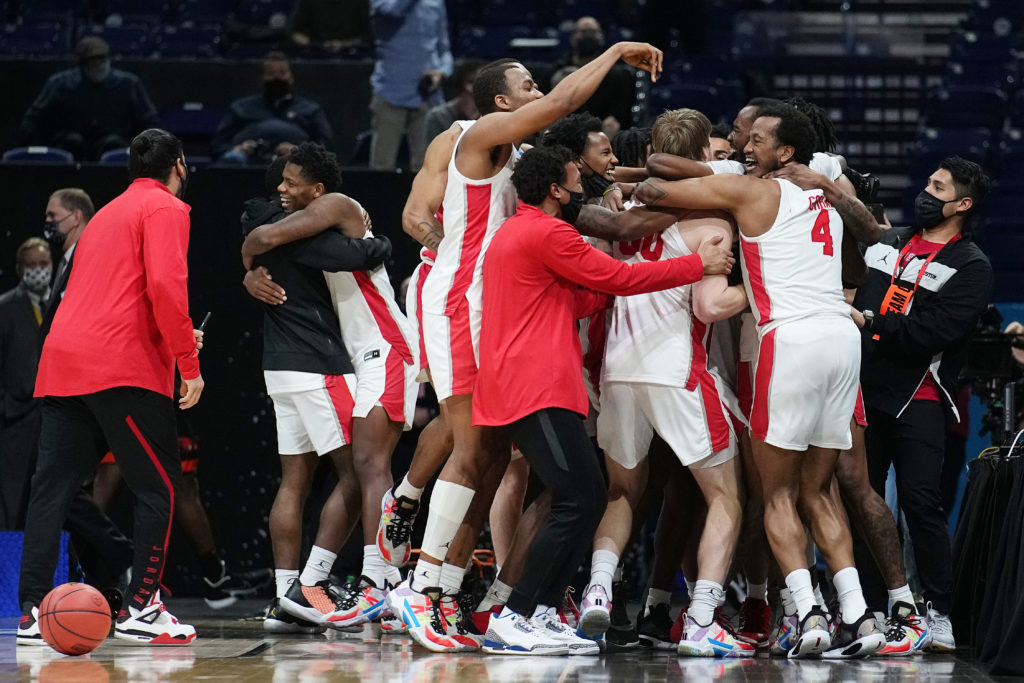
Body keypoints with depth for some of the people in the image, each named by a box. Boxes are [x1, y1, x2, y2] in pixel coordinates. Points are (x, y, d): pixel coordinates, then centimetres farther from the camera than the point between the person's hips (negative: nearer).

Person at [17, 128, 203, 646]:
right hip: (121, 368, -8)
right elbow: (165, 286, -14)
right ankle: (141, 610, -6)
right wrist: (189, 362, -11)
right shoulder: (166, 209, 2)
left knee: (52, 486, 4)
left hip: (61, 362, 8)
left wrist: (172, 341, 32)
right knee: (159, 485, -1)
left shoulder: (108, 213, 27)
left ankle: (33, 606, 0)